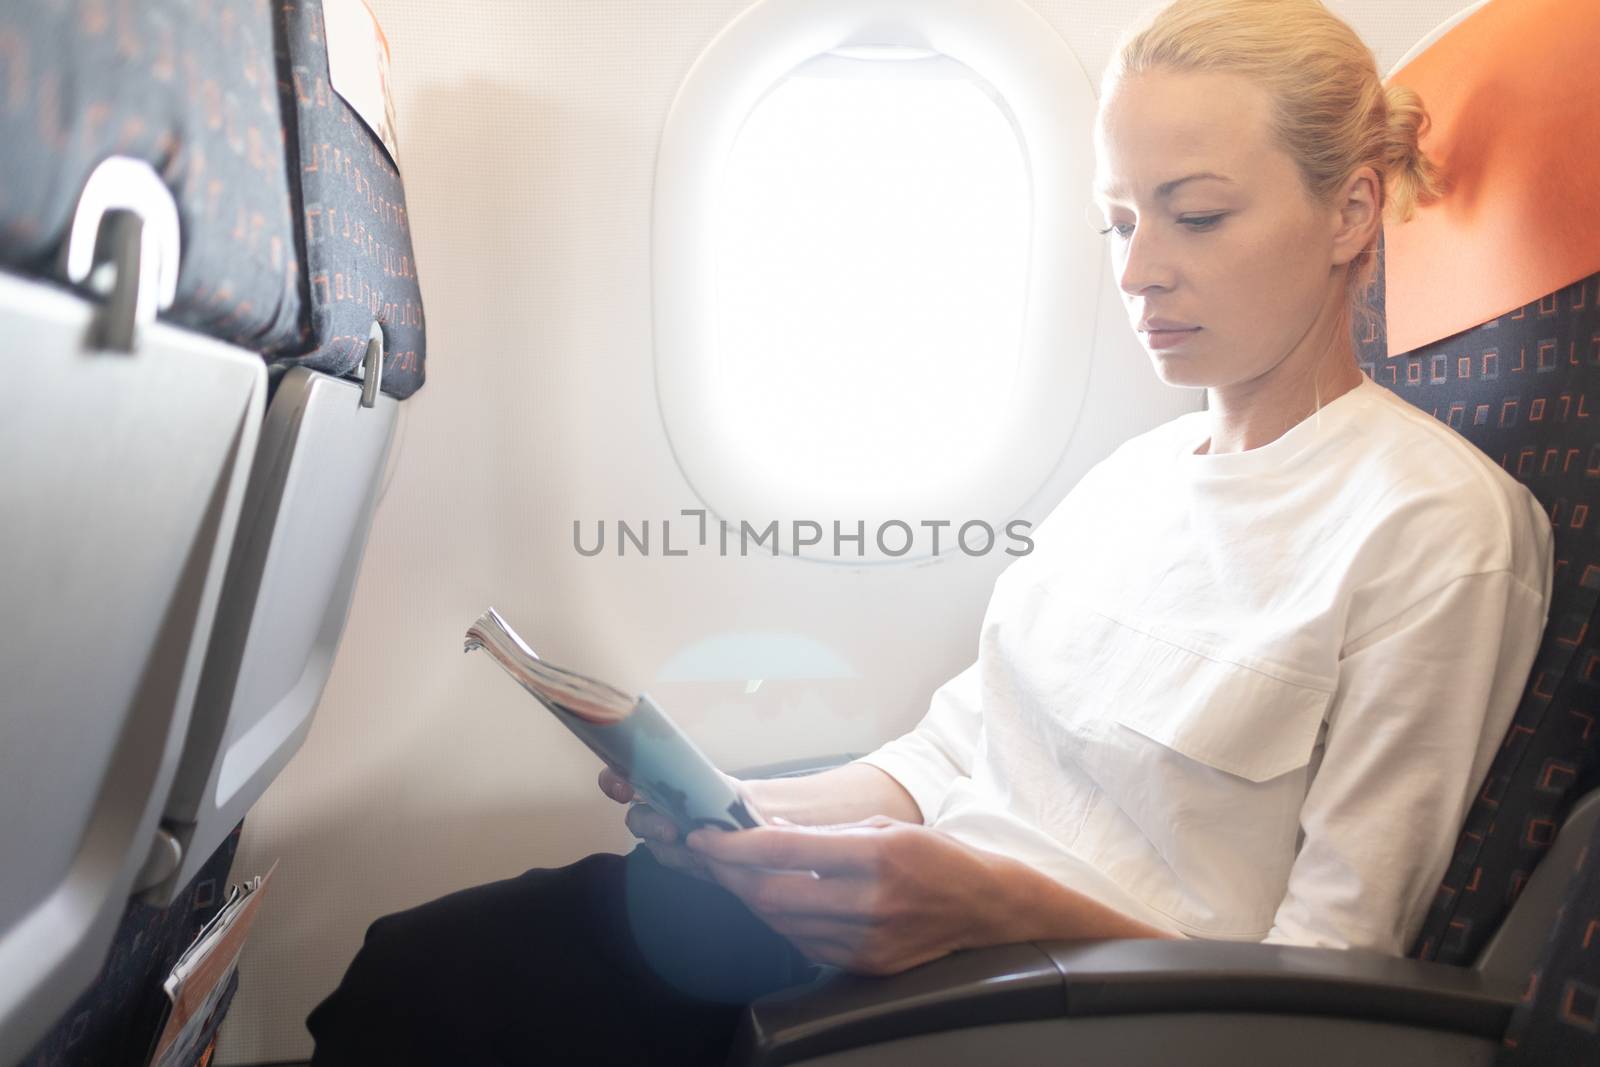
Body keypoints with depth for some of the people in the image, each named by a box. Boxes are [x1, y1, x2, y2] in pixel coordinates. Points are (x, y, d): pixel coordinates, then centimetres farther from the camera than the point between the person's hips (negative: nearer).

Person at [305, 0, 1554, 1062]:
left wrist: (991, 900, -25)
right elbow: (949, 750, 10)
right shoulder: (1135, 471, 12)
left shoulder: (1434, 524, -10)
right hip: (897, 913, 6)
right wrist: (746, 816, -7)